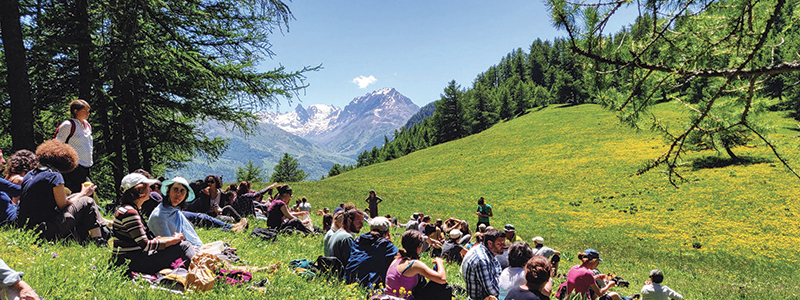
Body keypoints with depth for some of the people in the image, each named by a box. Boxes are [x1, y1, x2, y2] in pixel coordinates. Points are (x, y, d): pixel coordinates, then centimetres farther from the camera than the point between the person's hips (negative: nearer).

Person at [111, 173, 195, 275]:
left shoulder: (131, 209, 14)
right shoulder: (129, 212, -17)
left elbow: (147, 237, 15)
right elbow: (145, 245, -21)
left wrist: (172, 238, 5)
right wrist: (173, 240, -13)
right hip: (130, 262, -10)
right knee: (182, 246, -15)